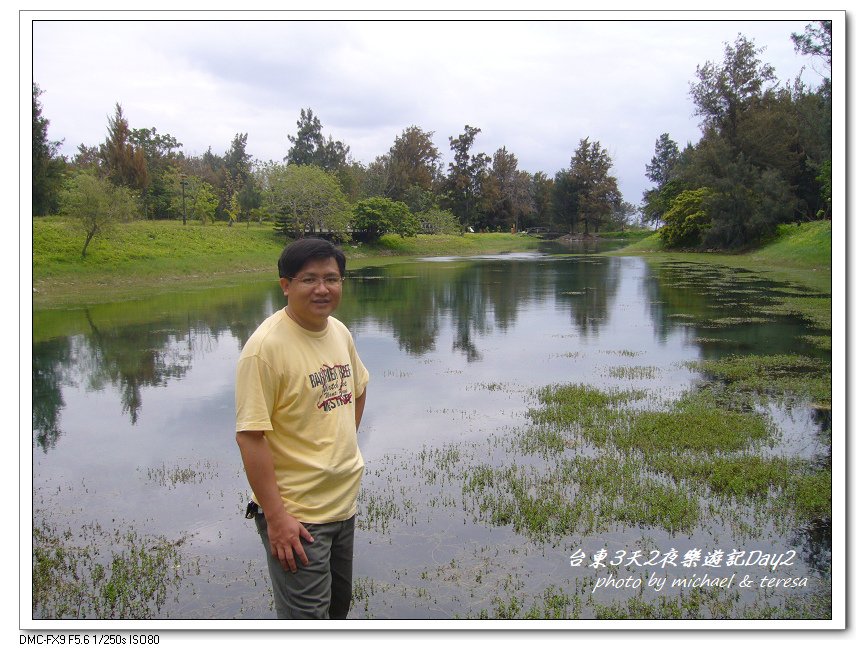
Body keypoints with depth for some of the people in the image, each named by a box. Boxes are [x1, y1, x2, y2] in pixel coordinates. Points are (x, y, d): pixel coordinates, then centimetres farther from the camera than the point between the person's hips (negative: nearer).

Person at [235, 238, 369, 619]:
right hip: (296, 513, -8)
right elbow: (250, 437, -22)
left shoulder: (340, 332, 4)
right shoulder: (267, 345, -20)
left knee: (338, 607, 23)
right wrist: (276, 517, -23)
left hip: (344, 502, 8)